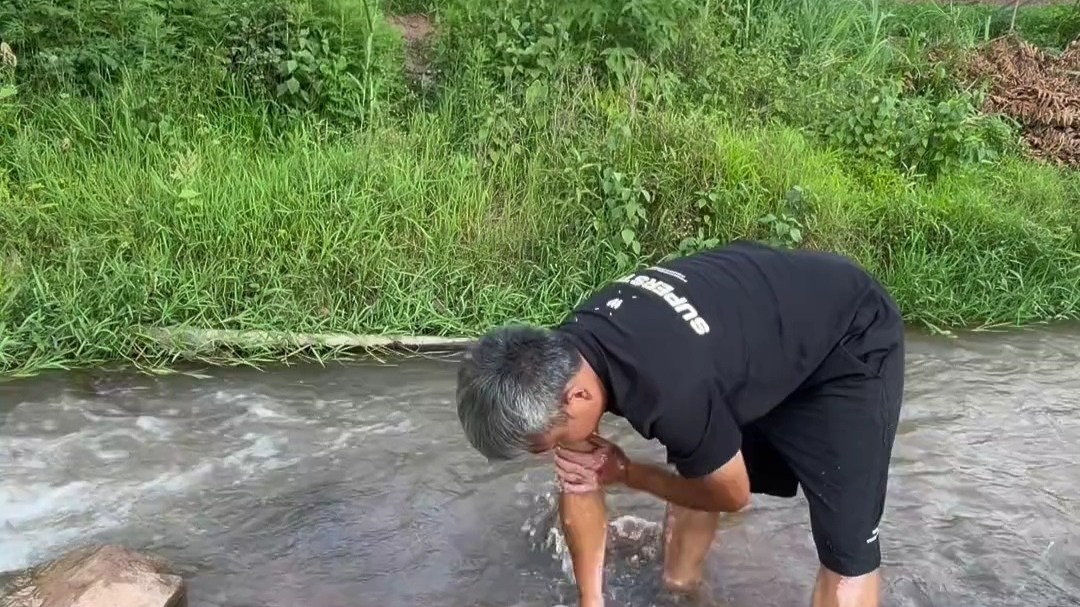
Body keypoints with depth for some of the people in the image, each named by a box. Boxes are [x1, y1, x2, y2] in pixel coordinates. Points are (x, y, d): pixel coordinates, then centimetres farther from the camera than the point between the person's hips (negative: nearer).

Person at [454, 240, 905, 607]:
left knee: (846, 548, -10)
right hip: (759, 324, 7)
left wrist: (625, 473, -5)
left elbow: (731, 496, -17)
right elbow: (579, 487, -1)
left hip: (850, 344, -7)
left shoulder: (671, 394, -40)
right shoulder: (565, 357, -16)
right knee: (694, 476, 16)